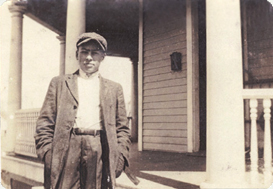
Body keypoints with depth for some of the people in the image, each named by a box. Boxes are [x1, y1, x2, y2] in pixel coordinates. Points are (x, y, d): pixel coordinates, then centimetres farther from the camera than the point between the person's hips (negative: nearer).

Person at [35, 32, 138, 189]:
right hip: (67, 150, 0)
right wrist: (48, 155, -4)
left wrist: (120, 158, 1)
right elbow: (44, 124, 8)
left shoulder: (114, 89, 16)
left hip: (100, 154, 1)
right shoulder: (59, 83, 13)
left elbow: (122, 129, 14)